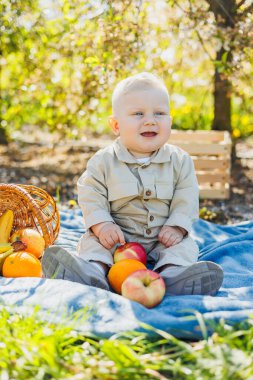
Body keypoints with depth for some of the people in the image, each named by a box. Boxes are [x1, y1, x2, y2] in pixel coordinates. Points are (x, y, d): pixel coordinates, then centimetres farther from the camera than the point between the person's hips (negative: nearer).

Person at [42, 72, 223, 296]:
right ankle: (94, 269, -50)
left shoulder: (179, 160, -2)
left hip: (163, 237, 1)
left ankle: (172, 274, -48)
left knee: (184, 246, -22)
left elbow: (186, 197, -2)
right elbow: (91, 196, -6)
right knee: (93, 241, -23)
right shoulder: (104, 161, -4)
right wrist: (101, 225, -21)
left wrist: (177, 227, -15)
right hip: (117, 235, -1)